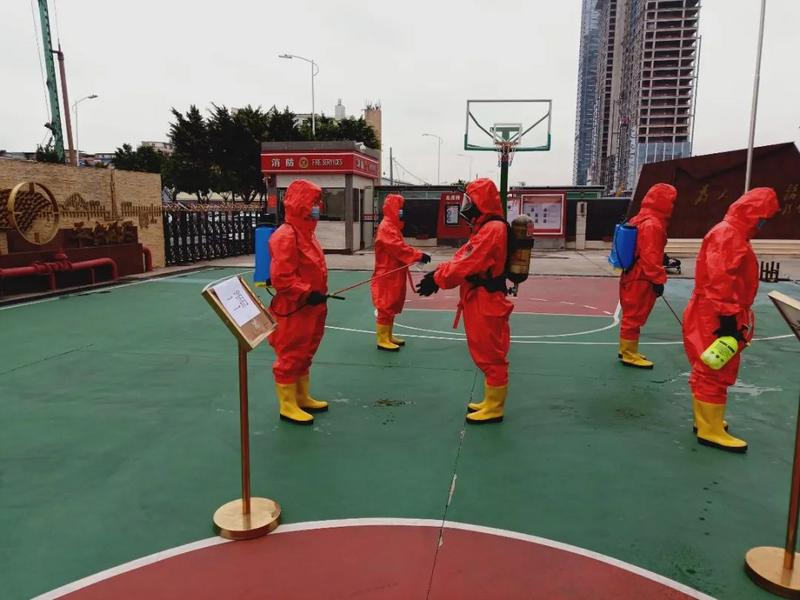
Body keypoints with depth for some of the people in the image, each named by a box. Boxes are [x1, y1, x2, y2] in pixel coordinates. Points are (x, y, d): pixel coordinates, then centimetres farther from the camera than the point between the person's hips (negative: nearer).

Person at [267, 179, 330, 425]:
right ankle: (288, 406, 15)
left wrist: (318, 295, 15)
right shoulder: (286, 236, -19)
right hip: (293, 310, -10)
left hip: (309, 308, 10)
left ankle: (302, 398, 35)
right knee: (290, 357, 3)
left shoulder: (306, 232, 12)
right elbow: (281, 278, -24)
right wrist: (308, 294, -23)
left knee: (304, 355, 20)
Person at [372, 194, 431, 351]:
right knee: (385, 307, -5)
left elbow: (400, 248, 16)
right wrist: (419, 256, -26)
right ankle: (382, 340, 2)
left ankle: (388, 336, 26)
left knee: (392, 306, 16)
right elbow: (399, 248, -26)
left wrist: (417, 256, 4)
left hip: (394, 275, 10)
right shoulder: (386, 227, -17)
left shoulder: (393, 226, 17)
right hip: (386, 276, -10)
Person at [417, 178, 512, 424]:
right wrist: (438, 272, 1)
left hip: (485, 303, -11)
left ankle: (494, 408, 11)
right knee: (488, 355, 18)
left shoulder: (492, 229, -18)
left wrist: (437, 280, -16)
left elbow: (468, 264, -23)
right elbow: (463, 257, 13)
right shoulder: (487, 228, 16)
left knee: (490, 356, 0)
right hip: (481, 301, 11)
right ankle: (491, 402, 30)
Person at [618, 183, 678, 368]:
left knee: (631, 315, 17)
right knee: (635, 317, -1)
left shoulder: (640, 219, 12)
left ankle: (627, 350, 28)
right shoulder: (652, 225, -20)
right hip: (642, 280, -10)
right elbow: (650, 256, -23)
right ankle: (629, 355, 8)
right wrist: (658, 279, -18)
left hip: (632, 276, 10)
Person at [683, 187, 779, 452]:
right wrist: (728, 316, -26)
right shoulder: (727, 235, -17)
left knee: (710, 372, 18)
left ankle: (707, 420, 30)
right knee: (715, 373, -3)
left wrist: (735, 315, 24)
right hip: (715, 318, -11)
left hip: (719, 316, 11)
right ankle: (711, 430, 5)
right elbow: (720, 280, -25)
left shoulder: (735, 234, 16)